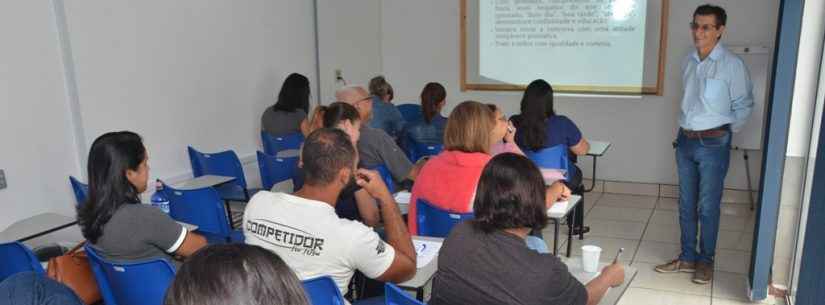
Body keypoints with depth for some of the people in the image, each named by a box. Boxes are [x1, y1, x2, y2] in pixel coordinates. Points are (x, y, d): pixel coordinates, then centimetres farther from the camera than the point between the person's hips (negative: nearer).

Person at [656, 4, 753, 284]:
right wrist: (686, 129, 14)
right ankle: (687, 257, 24)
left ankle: (706, 260, 19)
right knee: (686, 204, 12)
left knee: (708, 207, 3)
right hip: (685, 141, 5)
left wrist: (726, 132, 6)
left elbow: (743, 106, -2)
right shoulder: (688, 62, 5)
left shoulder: (732, 65, -11)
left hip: (713, 144, -5)